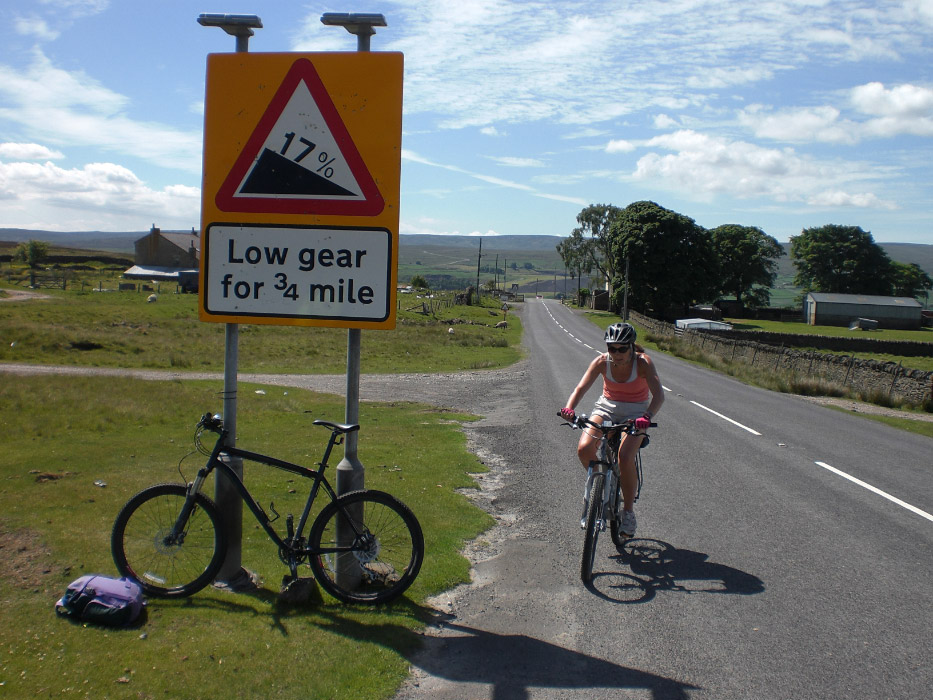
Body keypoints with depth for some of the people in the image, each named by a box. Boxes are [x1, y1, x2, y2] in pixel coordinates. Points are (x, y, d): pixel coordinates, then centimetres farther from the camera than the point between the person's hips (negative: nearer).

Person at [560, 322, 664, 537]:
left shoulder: (643, 362, -22)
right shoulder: (602, 361, -16)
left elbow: (659, 395, -31)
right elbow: (581, 387, -23)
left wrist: (647, 417, -50)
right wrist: (569, 408, -43)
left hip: (636, 411, -3)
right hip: (607, 406, 3)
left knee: (625, 457, -25)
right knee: (584, 449, -22)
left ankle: (629, 511, -4)